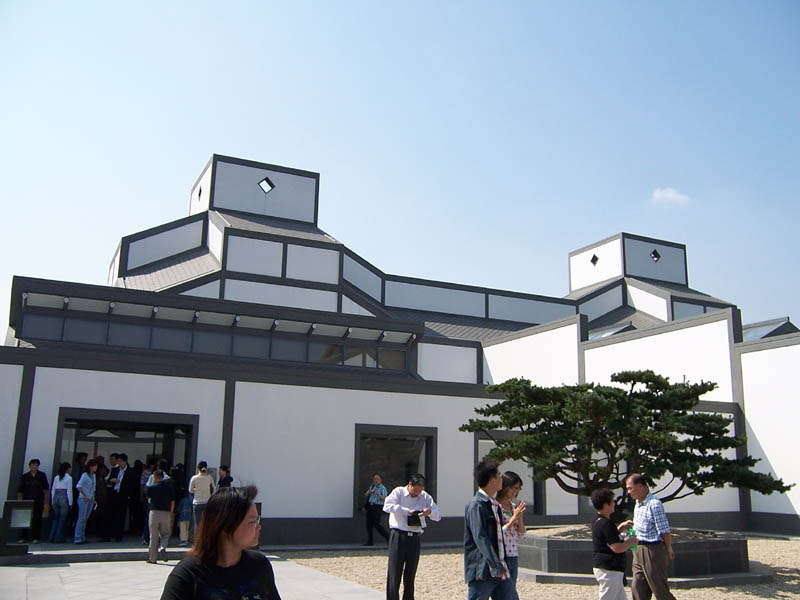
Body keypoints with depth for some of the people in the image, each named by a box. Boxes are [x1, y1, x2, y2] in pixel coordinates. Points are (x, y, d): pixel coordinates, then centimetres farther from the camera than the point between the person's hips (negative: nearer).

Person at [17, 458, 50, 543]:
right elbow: (20, 491, 7)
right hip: (26, 500, 0)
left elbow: (46, 489, 5)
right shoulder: (25, 477, 6)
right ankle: (23, 537, 7)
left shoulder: (42, 475, 4)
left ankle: (35, 538, 8)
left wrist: (46, 503, 0)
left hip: (38, 501, 0)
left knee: (37, 519, 1)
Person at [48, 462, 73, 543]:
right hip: (64, 498, -5)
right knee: (62, 519, 2)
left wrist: (52, 502, 17)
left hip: (56, 498, 5)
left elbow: (53, 490, 10)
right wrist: (70, 503, -3)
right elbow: (69, 491, -9)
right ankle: (58, 538, 3)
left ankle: (51, 537, 12)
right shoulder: (69, 478, -7)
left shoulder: (56, 477, 9)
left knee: (55, 518, 14)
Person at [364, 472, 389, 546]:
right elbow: (366, 495, 13)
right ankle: (370, 541, 13)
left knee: (376, 524, -10)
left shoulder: (382, 488, -5)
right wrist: (369, 492, -8)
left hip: (378, 507, -6)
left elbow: (384, 498, -16)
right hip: (370, 506, 6)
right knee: (369, 524, 5)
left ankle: (388, 537, 5)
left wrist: (378, 494, -28)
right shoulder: (372, 486, 15)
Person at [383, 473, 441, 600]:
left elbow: (438, 515, 12)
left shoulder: (425, 497, 10)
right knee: (395, 572, -4)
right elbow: (387, 506, -18)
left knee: (411, 573, 10)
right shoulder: (398, 492, -1)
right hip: (398, 536, -4)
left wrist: (430, 511, -11)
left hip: (415, 537, 4)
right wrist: (407, 511, -20)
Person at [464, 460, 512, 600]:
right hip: (482, 572, -9)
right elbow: (480, 538, -20)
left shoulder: (495, 504, 16)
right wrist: (497, 567, -24)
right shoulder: (476, 505, -13)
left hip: (500, 571, 9)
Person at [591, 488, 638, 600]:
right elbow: (617, 548, -24)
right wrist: (630, 542, -7)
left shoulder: (598, 523, 12)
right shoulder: (607, 524, -20)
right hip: (609, 570, -10)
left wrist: (618, 529, 18)